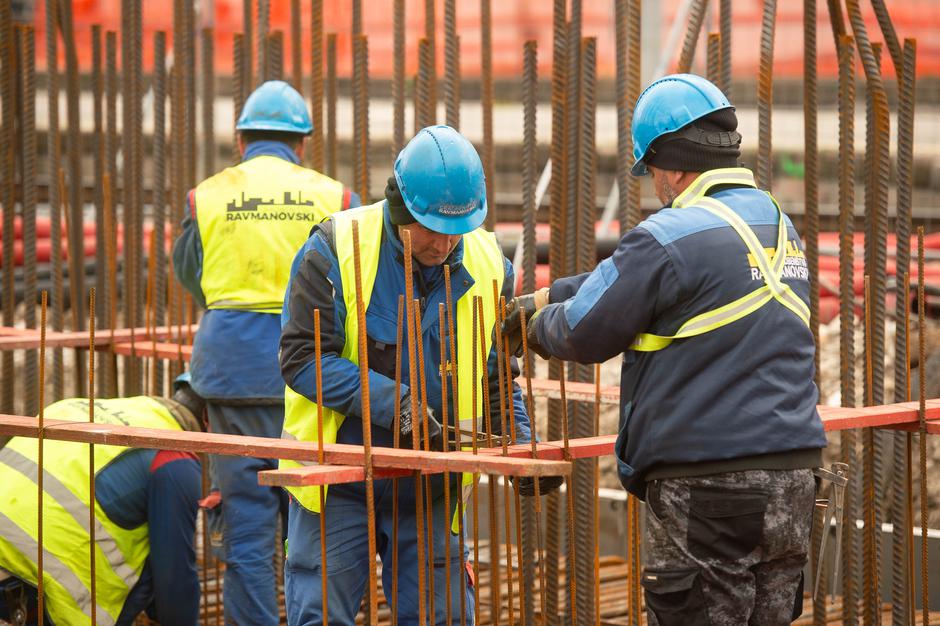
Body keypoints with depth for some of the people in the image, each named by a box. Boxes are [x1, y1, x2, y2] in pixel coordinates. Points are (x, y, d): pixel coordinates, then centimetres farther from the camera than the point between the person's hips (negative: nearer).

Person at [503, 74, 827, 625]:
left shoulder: (673, 237, -13)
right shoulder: (783, 228, 16)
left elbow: (584, 333, -3)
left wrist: (539, 325, 19)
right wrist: (548, 296, 32)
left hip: (708, 492, -8)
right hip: (792, 485, 8)